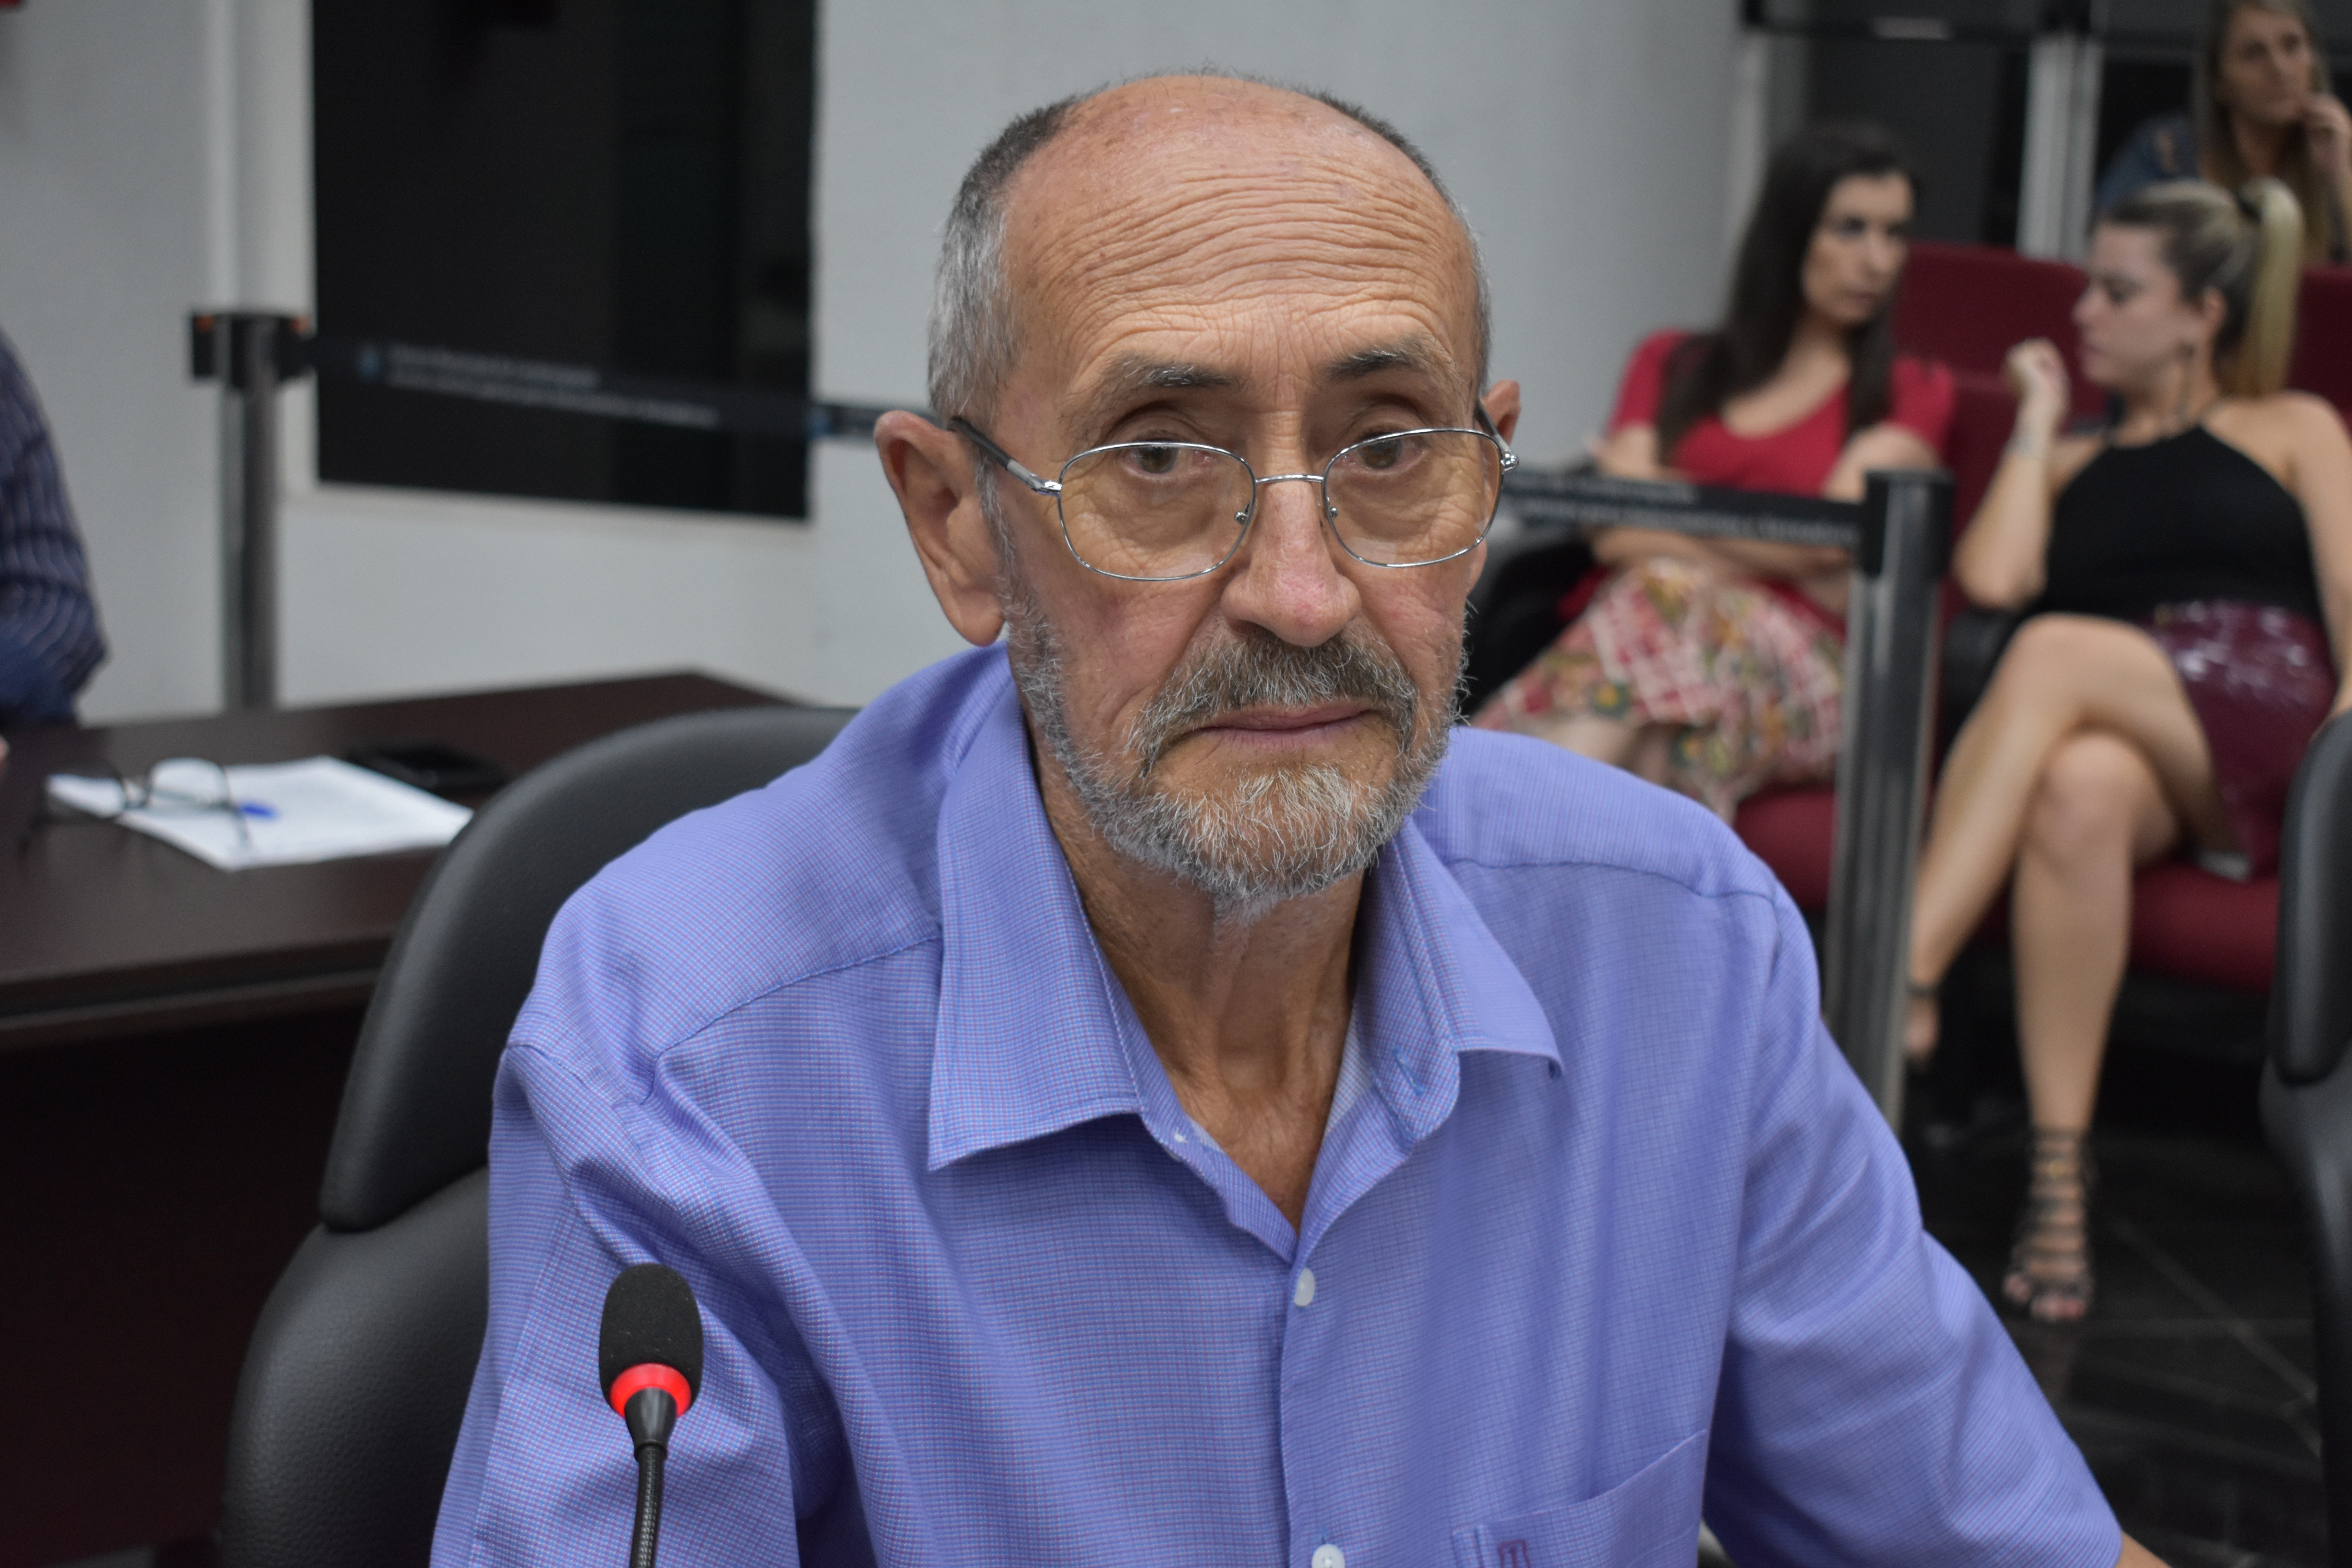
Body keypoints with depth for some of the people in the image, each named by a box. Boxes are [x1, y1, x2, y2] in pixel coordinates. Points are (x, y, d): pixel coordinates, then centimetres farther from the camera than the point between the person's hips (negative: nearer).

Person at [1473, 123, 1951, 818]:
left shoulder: (1911, 393, 19)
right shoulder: (1671, 365, 25)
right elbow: (1614, 534, 8)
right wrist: (1769, 557, -4)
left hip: (1798, 671, -2)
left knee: (1668, 595, -35)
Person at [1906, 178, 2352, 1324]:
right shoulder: (2071, 463, 32)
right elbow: (1990, 576, 9)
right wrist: (2039, 421, 19)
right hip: (2125, 753, 2)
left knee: (2056, 652, -33)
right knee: (2078, 788, -38)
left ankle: (1902, 977, -43)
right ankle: (2059, 1174, -42)